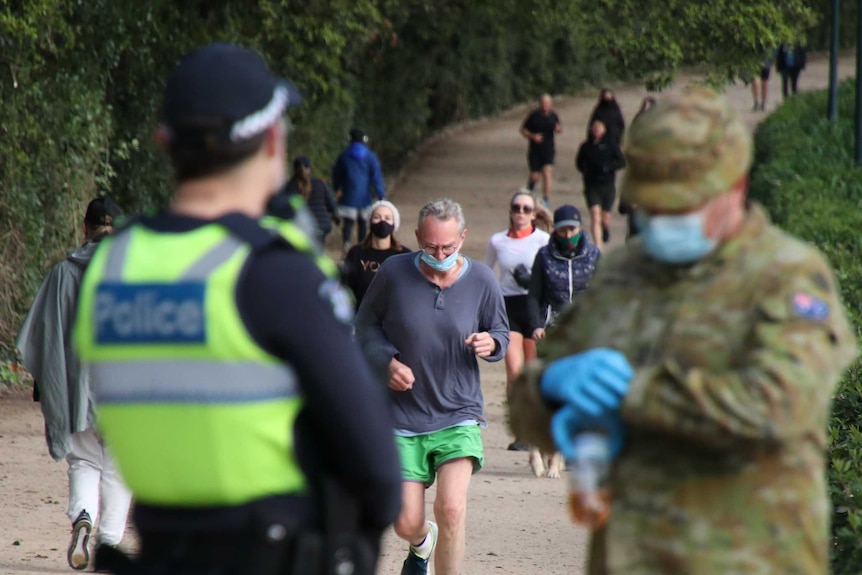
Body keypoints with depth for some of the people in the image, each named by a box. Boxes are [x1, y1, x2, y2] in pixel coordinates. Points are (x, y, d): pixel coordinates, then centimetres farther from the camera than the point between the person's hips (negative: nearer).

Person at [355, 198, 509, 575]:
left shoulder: (482, 281, -4)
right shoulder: (393, 273, -7)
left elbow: (501, 333, 10)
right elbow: (365, 324, 5)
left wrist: (491, 344, -14)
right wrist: (387, 361, -13)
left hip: (458, 416, 0)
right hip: (402, 418, 0)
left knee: (452, 508, -22)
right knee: (406, 523, 3)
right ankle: (422, 544, 42)